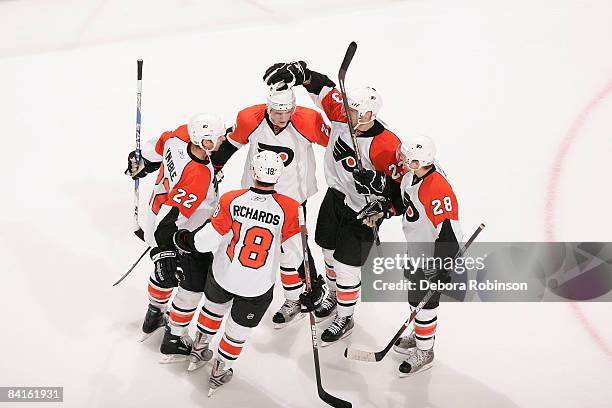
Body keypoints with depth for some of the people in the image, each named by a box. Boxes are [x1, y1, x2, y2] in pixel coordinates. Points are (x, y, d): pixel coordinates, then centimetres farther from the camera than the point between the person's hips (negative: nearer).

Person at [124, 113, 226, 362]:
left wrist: (143, 164, 25)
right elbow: (170, 217, -36)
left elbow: (156, 148, 5)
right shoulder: (199, 176, -37)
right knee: (194, 283, 10)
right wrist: (165, 252, -31)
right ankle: (174, 340, 25)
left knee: (167, 272, 31)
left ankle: (154, 316, 55)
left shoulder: (181, 134, -16)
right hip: (179, 232, -9)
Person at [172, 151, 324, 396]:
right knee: (239, 330, 22)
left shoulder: (231, 200, -16)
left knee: (213, 308, 32)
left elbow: (206, 240, -12)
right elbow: (297, 252, -15)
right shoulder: (289, 209, -19)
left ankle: (199, 350, 56)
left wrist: (184, 240, 8)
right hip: (257, 288, -2)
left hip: (222, 275, 2)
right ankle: (220, 373, 43)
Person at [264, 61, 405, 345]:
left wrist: (380, 184, -36)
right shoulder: (343, 115, -14)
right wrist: (298, 72, -18)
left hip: (363, 209, -6)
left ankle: (345, 319, 29)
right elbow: (324, 88, -3)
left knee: (346, 267, 3)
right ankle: (334, 296, 52)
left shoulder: (386, 146, -30)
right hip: (335, 194, 7)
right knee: (329, 252, 23)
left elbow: (401, 180, -20)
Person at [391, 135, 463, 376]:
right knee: (415, 296, 24)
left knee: (423, 303, 5)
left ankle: (424, 353, 25)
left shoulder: (437, 189, -33)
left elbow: (448, 230, -30)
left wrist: (443, 266, -26)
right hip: (415, 250, 9)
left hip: (432, 256, -9)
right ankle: (419, 336, 47)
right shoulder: (413, 175, -4)